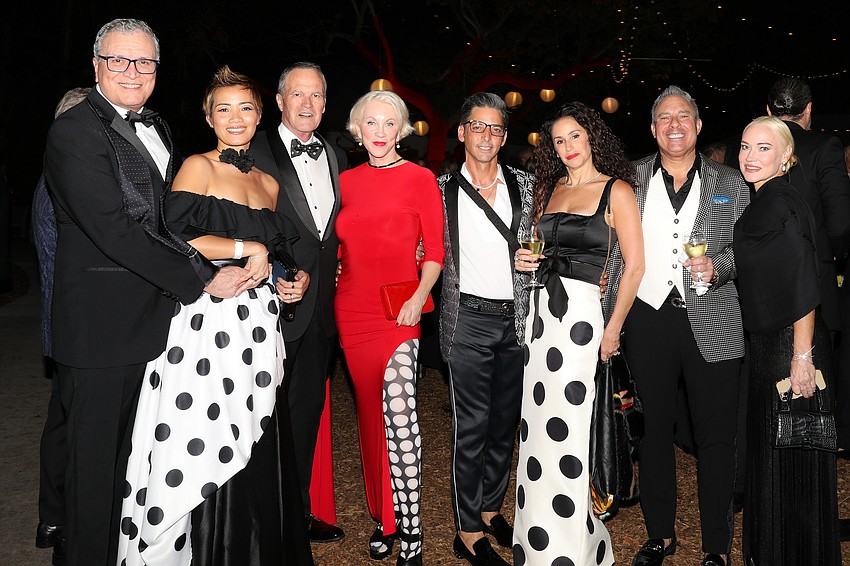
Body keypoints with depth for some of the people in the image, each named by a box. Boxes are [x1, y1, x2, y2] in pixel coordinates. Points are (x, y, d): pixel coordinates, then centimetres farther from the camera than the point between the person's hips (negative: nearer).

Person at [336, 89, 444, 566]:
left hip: (397, 312, -4)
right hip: (351, 311, 5)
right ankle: (386, 517, 24)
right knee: (370, 413, 10)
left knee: (399, 410, -15)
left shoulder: (420, 179, -1)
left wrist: (419, 298, -16)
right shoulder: (347, 181, 11)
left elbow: (435, 251, -3)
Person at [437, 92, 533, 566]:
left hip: (517, 319, 3)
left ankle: (491, 508, 31)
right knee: (471, 425, 0)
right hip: (469, 319, -3)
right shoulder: (442, 189, 1)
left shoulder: (526, 185, 7)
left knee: (506, 420, 13)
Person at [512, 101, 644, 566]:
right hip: (540, 310, 6)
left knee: (565, 430, -4)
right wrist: (525, 261, 3)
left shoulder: (616, 191, -2)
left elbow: (634, 265, -5)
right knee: (536, 429, 7)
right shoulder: (547, 189, 15)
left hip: (581, 313, -5)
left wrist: (612, 331, -6)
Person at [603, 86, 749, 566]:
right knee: (654, 431, 11)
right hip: (649, 320, 1)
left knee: (716, 437, 3)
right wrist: (611, 320, 1)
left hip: (712, 324, -1)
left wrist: (717, 267, -15)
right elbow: (615, 251, 7)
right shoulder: (631, 179, 7)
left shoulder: (731, 184, 7)